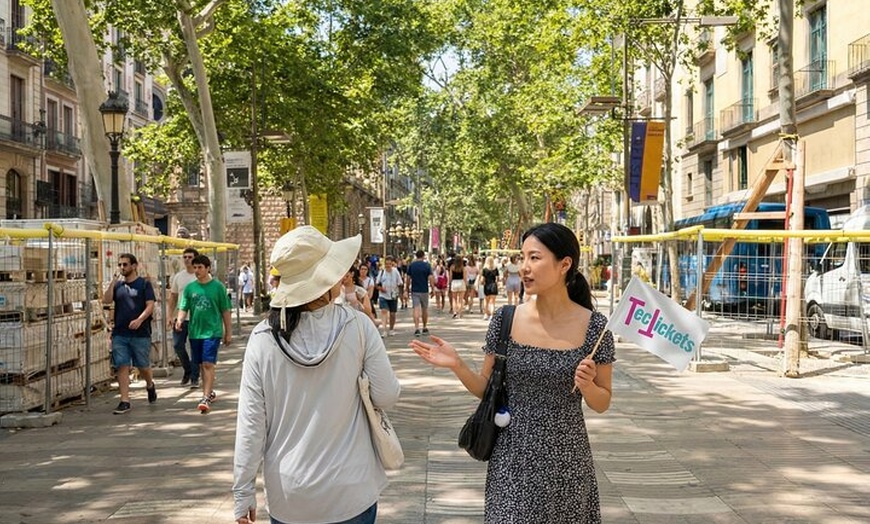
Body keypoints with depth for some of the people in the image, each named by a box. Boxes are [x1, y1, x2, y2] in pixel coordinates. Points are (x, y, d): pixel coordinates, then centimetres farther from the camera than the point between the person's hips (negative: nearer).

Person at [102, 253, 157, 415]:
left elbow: (150, 305, -8)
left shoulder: (144, 284, 0)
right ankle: (125, 401, 1)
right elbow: (106, 300, -1)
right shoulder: (118, 285, 11)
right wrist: (113, 282, -11)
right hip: (119, 333, 3)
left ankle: (150, 385, 37)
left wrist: (140, 319, -23)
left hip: (140, 333, -3)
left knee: (143, 366, 7)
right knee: (122, 366, -2)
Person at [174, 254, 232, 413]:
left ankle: (206, 398, -14)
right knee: (201, 365, 14)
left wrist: (228, 332, 3)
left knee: (208, 364, -12)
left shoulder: (218, 287, -3)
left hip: (213, 331, -4)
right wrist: (180, 319, -18)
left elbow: (226, 311, 1)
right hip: (195, 331, 4)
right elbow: (183, 308, 4)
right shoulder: (190, 288, 5)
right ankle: (210, 392, 31)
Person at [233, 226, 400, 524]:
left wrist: (243, 494, 1)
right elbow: (387, 397, -8)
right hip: (351, 493, -1)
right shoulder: (357, 327, -13)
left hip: (289, 499, 1)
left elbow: (251, 423, -8)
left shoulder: (263, 339, -10)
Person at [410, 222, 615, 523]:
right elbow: (487, 389, 4)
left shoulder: (594, 326, -9)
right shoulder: (504, 320, -5)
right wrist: (457, 366, -13)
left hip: (567, 462, 0)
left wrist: (587, 386, -19)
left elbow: (602, 404, 1)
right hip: (512, 459, 1)